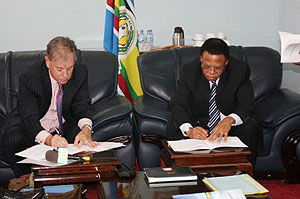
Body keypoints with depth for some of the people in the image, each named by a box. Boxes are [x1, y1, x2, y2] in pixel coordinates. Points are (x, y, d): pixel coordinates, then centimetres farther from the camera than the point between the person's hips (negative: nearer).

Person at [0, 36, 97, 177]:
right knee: (12, 142, -32)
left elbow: (82, 106, -16)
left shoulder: (80, 73, -13)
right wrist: (48, 139, -52)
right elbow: (29, 119, -31)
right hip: (35, 127, -2)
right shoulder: (28, 78, -24)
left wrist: (86, 129, -41)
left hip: (64, 125, 2)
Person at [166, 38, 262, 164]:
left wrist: (229, 120, -43)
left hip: (230, 125, 0)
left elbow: (246, 106, -19)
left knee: (250, 126, -29)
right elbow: (178, 105, -20)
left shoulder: (240, 71, -15)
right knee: (173, 127, -24)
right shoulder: (188, 72, -14)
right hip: (197, 124, 1)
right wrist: (188, 130, -41)